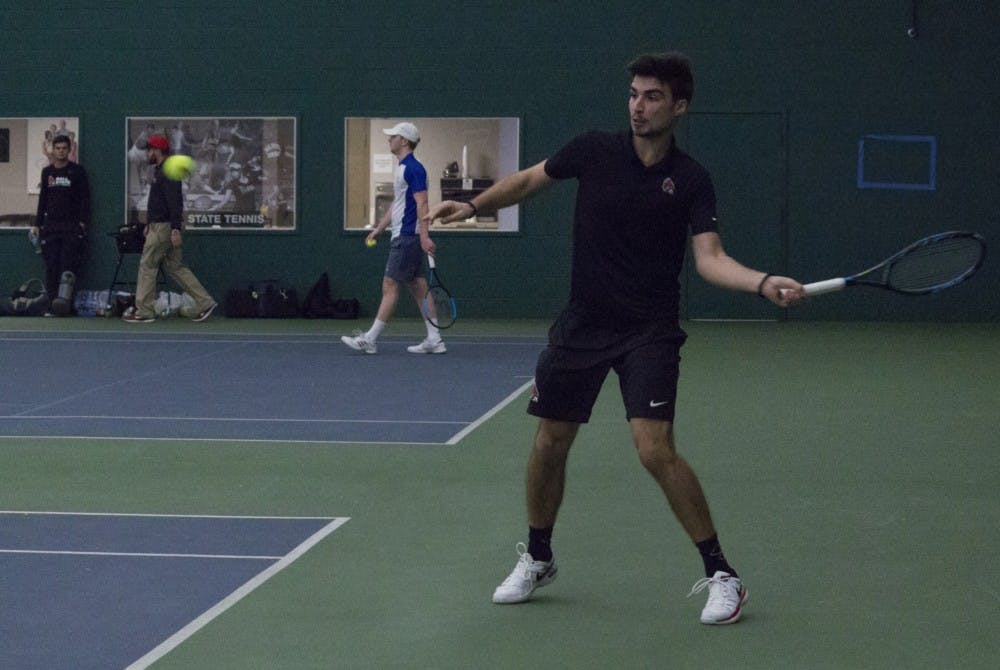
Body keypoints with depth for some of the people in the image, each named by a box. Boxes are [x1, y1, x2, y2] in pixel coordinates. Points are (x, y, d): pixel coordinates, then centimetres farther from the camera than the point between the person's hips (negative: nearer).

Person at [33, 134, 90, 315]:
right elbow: (43, 198, 20)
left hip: (72, 225, -4)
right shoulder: (47, 172, 15)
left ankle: (64, 299, -23)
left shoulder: (77, 171, 3)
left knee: (68, 264, -14)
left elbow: (85, 198, 1)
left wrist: (83, 222, -9)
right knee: (51, 266, -2)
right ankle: (53, 303, -1)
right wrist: (37, 224, 15)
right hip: (50, 225, 4)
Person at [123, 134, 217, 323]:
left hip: (163, 227, -10)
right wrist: (149, 224, 24)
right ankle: (204, 302, 8)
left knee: (147, 265, -4)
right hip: (158, 226, 10)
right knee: (174, 266, 10)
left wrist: (176, 230, -28)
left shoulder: (167, 173, -15)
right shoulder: (158, 171, 18)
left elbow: (175, 203, -23)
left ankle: (144, 311, 0)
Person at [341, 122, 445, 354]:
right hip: (402, 237, 10)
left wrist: (424, 236, -26)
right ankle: (434, 339, 6)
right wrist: (379, 228, 28)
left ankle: (370, 339, -4)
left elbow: (422, 203, -20)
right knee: (418, 287, 7)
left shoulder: (413, 169, -13)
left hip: (408, 237, -10)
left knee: (390, 286, -6)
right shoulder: (403, 168, 18)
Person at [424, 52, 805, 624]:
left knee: (655, 446, -18)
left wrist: (764, 283, -34)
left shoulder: (691, 180, -8)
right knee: (551, 442, 9)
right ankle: (538, 560, 33)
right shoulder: (595, 151, -2)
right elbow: (529, 180, 13)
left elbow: (710, 259, -16)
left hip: (650, 331, -3)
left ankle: (722, 575, -7)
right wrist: (473, 205, 0)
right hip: (583, 323, 3)